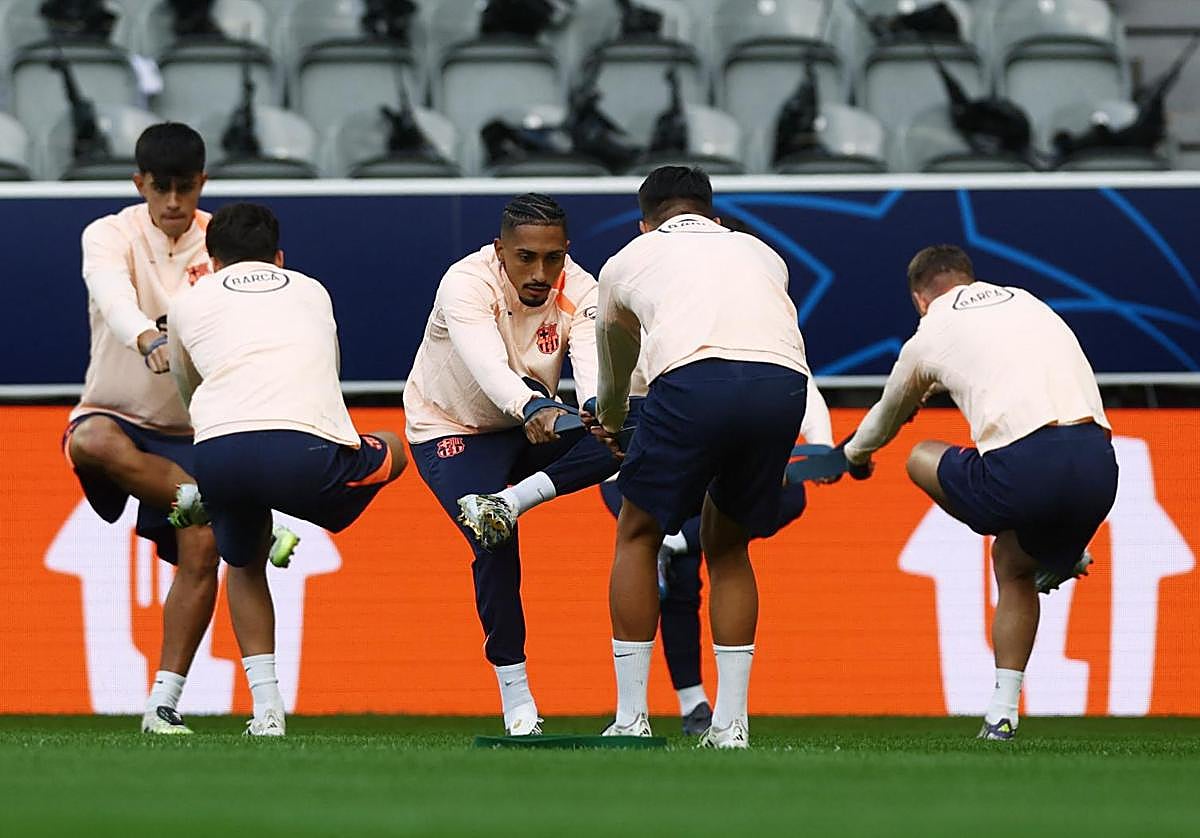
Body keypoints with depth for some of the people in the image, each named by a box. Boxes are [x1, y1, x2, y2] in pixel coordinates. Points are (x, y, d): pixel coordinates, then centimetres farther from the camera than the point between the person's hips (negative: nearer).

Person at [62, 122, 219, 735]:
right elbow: (112, 293, -31)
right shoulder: (110, 235, -8)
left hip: (194, 430, 2)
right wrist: (147, 341, -52)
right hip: (117, 413, -2)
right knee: (94, 443, -38)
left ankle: (165, 702, -5)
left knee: (201, 553, -14)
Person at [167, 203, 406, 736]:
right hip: (308, 447, -1)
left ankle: (266, 706, 16)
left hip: (219, 449, 1)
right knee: (392, 451, 33)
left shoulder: (189, 303, 28)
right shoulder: (312, 292, 30)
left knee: (244, 566, 30)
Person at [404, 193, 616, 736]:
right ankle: (515, 698, -13)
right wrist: (532, 407, -67)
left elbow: (593, 365, -34)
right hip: (451, 431, -4)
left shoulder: (578, 291, -18)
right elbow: (487, 365, -47)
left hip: (529, 422, 4)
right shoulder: (466, 284, -29)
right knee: (495, 546, -25)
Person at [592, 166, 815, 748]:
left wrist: (609, 417, 74)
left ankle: (630, 718, 15)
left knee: (638, 535, 18)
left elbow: (614, 362, 51)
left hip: (695, 378, -3)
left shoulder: (629, 260, 33)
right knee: (727, 545, 23)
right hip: (783, 379, 3)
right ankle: (730, 723, 18)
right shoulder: (760, 253, 37)